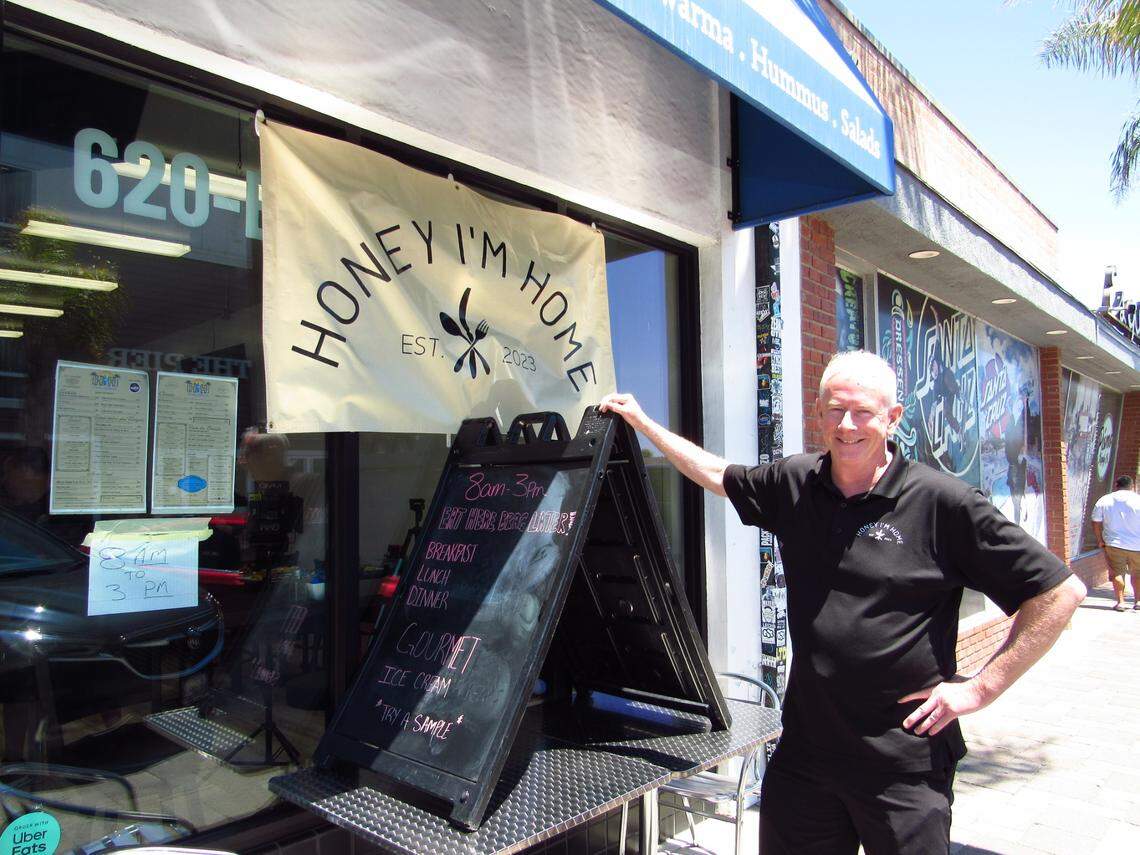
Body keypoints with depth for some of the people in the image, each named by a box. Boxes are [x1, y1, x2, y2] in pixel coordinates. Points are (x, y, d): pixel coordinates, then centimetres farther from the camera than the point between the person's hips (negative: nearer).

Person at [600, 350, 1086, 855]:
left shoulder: (944, 503, -13)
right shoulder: (793, 484, 0)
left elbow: (1060, 591, -8)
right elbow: (717, 476, 17)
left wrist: (982, 687, -10)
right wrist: (641, 421, 19)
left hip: (905, 763, -4)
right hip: (805, 751, 4)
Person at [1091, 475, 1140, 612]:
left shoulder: (1103, 500, -1)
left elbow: (1096, 523, 0)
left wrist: (1100, 540, 9)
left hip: (1114, 544, 0)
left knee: (1117, 573, 6)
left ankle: (1120, 602, 4)